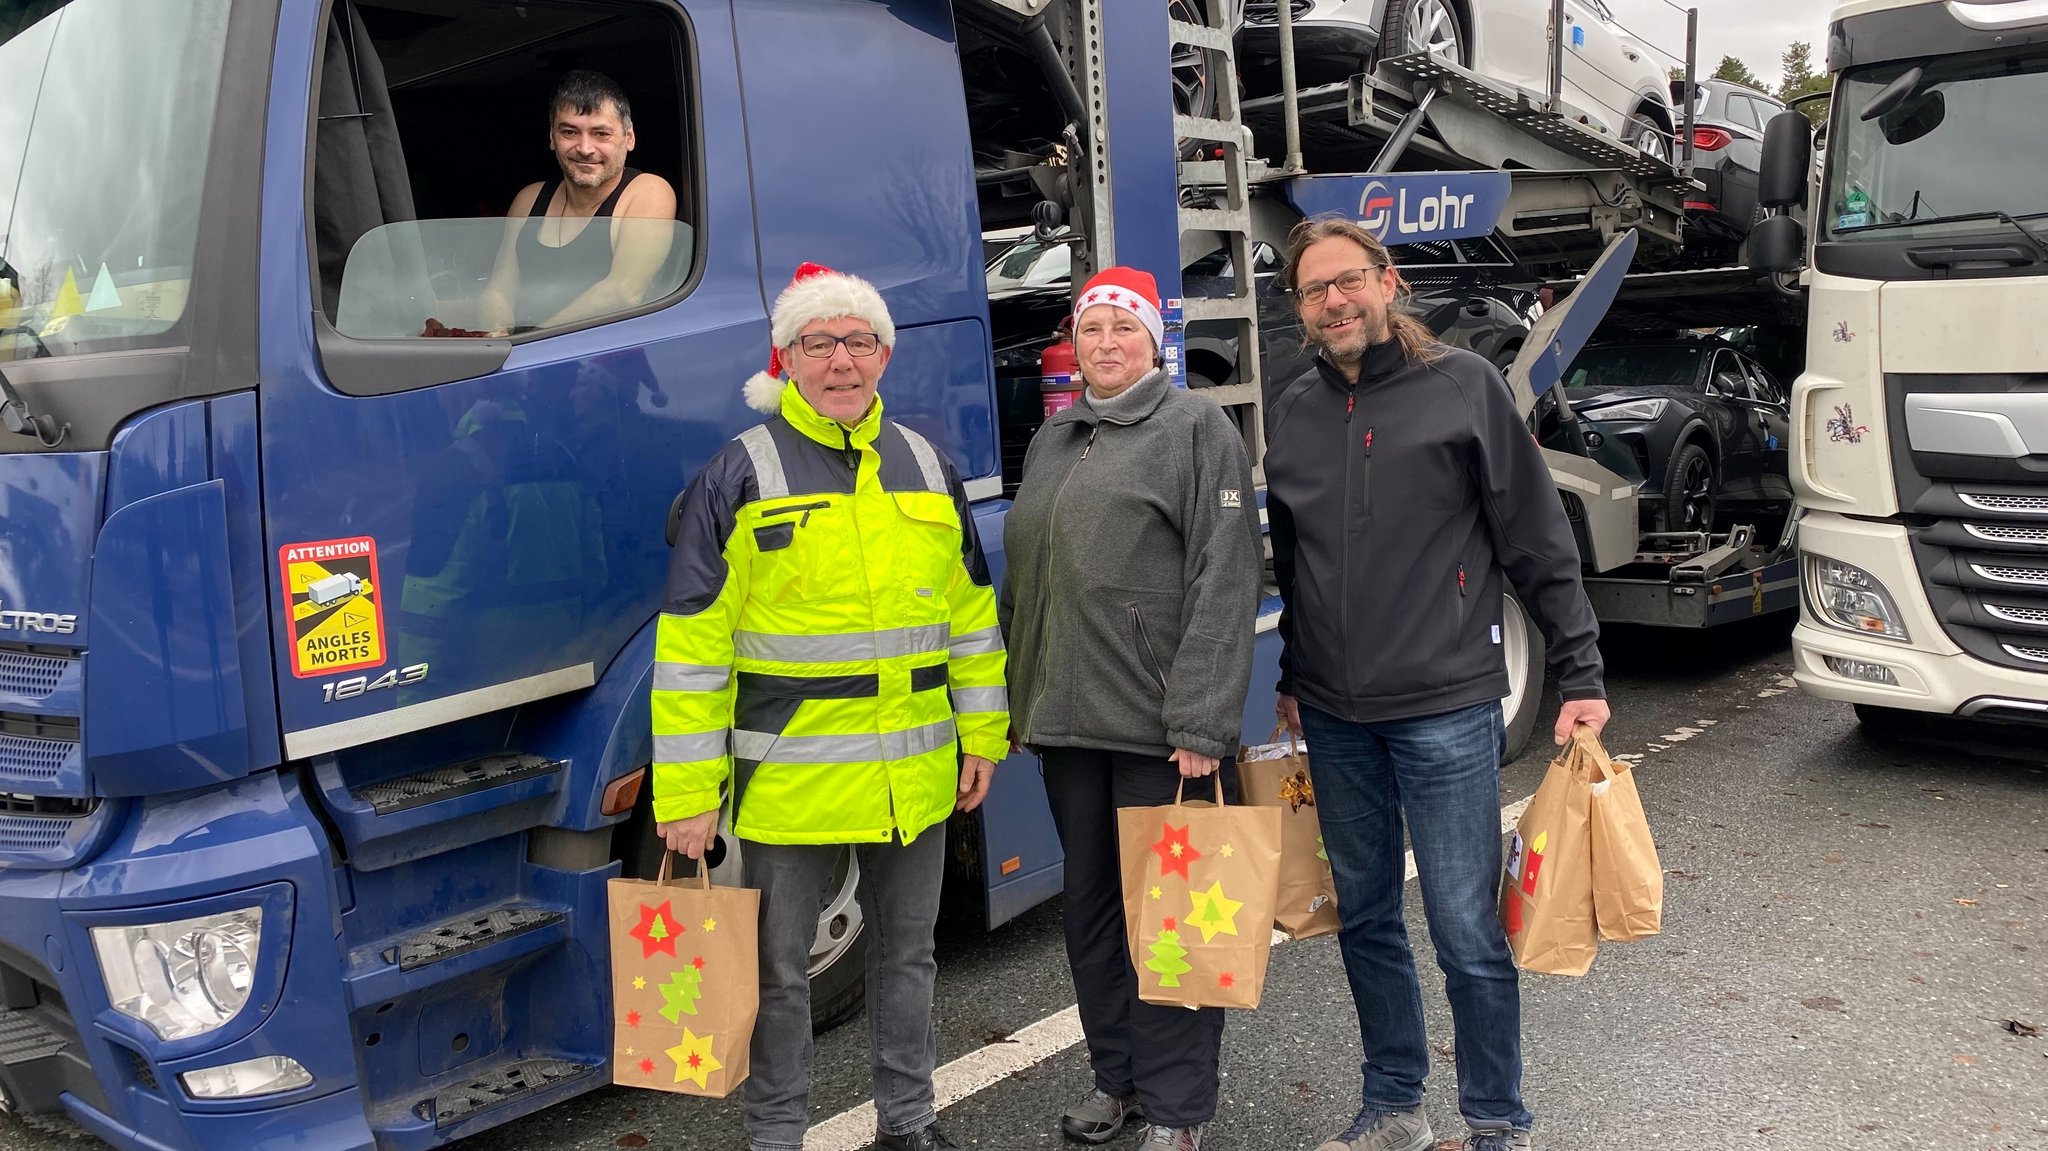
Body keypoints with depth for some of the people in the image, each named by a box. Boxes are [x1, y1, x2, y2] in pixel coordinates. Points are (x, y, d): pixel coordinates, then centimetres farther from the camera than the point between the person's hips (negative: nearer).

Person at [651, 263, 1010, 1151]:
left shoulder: (927, 468, 6)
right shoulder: (739, 476, -8)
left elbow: (972, 610, 13)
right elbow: (691, 644, -9)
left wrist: (983, 733, 10)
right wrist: (686, 794, -11)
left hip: (915, 776, 4)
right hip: (790, 778, -4)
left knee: (906, 955, 18)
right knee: (779, 970, 10)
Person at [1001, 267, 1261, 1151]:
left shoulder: (1196, 428, -4)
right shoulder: (1053, 442, 16)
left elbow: (1224, 582, -13)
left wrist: (1202, 722, -19)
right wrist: (1019, 699, 14)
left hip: (1158, 723, -6)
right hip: (1068, 716, 7)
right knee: (1090, 903, 15)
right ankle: (1116, 1076, 31)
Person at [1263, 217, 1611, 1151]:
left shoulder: (1464, 387, -4)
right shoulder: (1293, 412, 9)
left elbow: (1538, 542, -4)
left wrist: (1580, 676, -6)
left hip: (1444, 710, -5)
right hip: (1335, 718, 5)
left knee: (1467, 933, 0)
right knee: (1365, 919, 14)